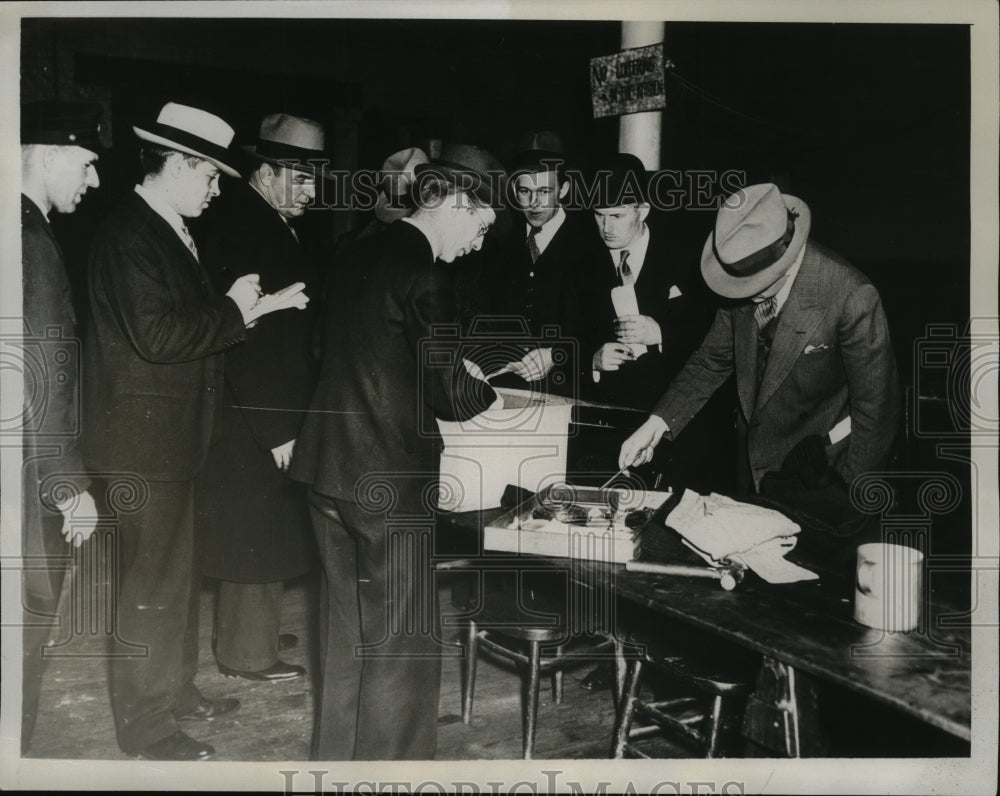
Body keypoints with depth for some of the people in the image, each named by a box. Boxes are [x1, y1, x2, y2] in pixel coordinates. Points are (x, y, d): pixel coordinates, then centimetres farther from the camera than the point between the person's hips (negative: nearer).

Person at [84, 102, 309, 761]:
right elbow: (155, 336, -26)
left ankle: (175, 688, 34)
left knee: (178, 572, 19)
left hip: (169, 435, 10)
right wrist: (234, 310, -15)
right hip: (144, 439, -10)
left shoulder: (167, 233, 13)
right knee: (151, 582, 0)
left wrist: (259, 306, 7)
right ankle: (145, 725, 14)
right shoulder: (131, 234, -17)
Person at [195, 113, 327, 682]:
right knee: (256, 536, 3)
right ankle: (246, 652, 18)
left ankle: (255, 630, 35)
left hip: (278, 412, 9)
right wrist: (277, 430, -21)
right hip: (255, 420, -9)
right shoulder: (239, 227, -19)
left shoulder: (271, 223, 10)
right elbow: (245, 340, -23)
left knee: (266, 535, 20)